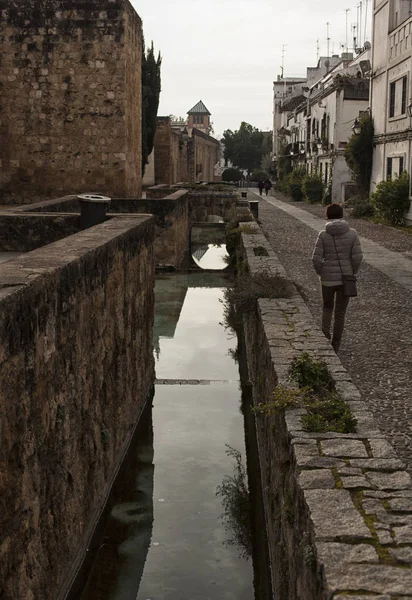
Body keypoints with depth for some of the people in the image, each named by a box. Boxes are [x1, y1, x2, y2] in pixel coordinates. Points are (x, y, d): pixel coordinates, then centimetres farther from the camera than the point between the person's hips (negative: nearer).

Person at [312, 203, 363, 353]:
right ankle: (335, 345, 20)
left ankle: (324, 335, 3)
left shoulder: (323, 235, -9)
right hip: (346, 279, 1)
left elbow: (316, 258, -11)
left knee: (327, 308, 23)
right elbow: (357, 256, -8)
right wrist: (352, 273, 7)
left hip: (328, 279, 0)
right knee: (340, 312, 14)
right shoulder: (352, 233, -6)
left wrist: (321, 273, 6)